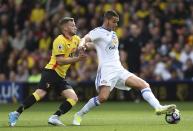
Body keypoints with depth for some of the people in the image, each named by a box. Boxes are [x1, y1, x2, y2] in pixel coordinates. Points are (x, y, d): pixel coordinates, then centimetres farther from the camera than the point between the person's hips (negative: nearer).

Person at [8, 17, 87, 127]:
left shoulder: (76, 39, 13)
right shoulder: (60, 40, -11)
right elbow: (60, 60, -19)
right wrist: (77, 59, -21)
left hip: (61, 76, 9)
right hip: (52, 71, -9)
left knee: (74, 98, -5)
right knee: (41, 93, -25)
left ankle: (55, 117, -10)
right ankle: (16, 114, -21)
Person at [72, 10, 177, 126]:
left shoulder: (113, 34, 22)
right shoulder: (98, 32, -3)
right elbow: (86, 39, -22)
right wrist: (83, 44, -40)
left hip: (119, 69, 8)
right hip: (107, 69, -8)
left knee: (144, 85, -4)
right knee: (103, 97, -23)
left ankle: (158, 107, -15)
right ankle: (79, 115, -7)